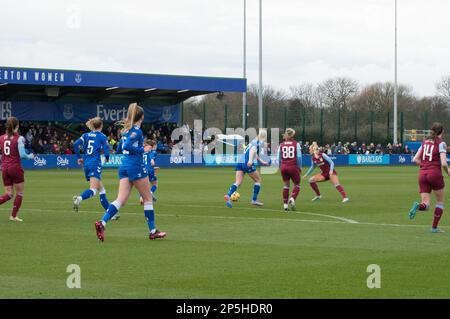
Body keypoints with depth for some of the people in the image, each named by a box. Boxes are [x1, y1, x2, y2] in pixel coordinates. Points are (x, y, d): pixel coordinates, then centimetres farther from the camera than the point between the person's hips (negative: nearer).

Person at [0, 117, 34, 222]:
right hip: (15, 168, -5)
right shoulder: (19, 138, -9)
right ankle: (14, 216, 9)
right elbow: (22, 154, -14)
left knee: (9, 194, 10)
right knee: (19, 193, 11)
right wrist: (30, 156, 5)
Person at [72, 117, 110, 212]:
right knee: (93, 189, -17)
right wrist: (107, 158, 14)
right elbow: (106, 150, -7)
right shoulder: (102, 136, 0)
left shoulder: (86, 135, 12)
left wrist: (79, 157, 9)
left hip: (86, 164, 6)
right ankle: (79, 198, -47)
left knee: (101, 189, 14)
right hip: (95, 164, -6)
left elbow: (75, 144, 1)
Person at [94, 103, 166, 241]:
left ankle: (102, 223, -20)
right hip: (136, 166, -8)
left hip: (124, 166, 8)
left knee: (121, 199, -1)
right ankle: (153, 231, 11)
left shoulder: (126, 129, 14)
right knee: (148, 198, 6)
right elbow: (127, 146, -22)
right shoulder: (137, 130, -11)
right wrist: (143, 149, -13)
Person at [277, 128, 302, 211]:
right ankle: (292, 199, -14)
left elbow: (278, 158, 4)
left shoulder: (281, 145, 5)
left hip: (284, 167, 3)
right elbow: (299, 157, -6)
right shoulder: (296, 144, -2)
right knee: (297, 185, 11)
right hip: (293, 166, -3)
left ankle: (285, 204, 13)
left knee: (286, 185, 15)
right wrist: (299, 167, 5)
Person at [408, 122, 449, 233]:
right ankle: (434, 227, 14)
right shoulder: (441, 143, -5)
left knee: (426, 204, 4)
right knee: (440, 201, 17)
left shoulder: (425, 142, 12)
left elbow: (415, 159, 11)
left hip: (422, 174, 5)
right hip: (435, 174, -5)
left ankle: (418, 206, -31)